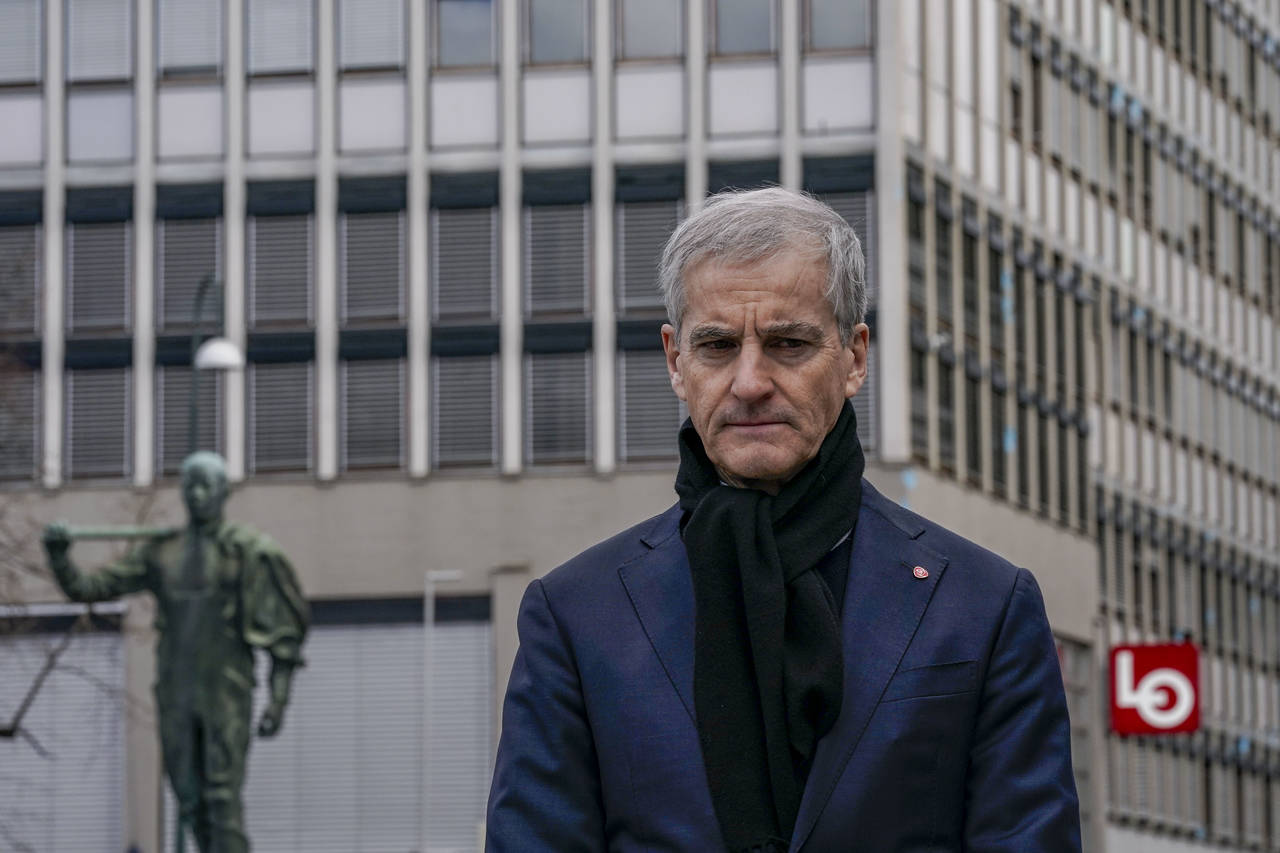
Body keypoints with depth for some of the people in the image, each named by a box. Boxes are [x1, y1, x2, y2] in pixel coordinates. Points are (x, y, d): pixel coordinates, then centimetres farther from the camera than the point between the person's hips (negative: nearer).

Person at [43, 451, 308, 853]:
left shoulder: (248, 551, -5)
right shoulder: (160, 553, 8)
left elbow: (283, 631, -5)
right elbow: (89, 587, 5)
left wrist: (279, 699, -13)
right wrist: (58, 556, -14)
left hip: (227, 694, -5)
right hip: (176, 695, 5)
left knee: (222, 800, -13)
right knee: (192, 802, 7)